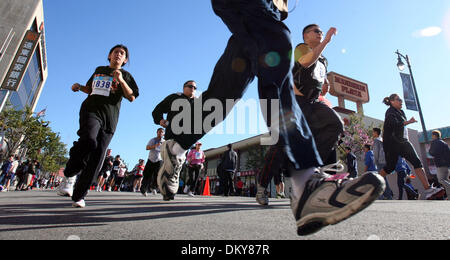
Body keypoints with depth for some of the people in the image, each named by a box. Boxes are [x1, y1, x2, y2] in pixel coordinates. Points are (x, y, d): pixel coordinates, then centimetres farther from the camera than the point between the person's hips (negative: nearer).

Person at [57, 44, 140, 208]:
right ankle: (70, 175, -10)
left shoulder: (125, 75, 15)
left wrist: (121, 80, -12)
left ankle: (79, 196, 3)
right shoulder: (99, 70, 23)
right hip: (91, 110, 1)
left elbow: (132, 97, 1)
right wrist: (79, 87, 14)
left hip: (109, 118, -1)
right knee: (89, 140, -31)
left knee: (96, 159, -5)